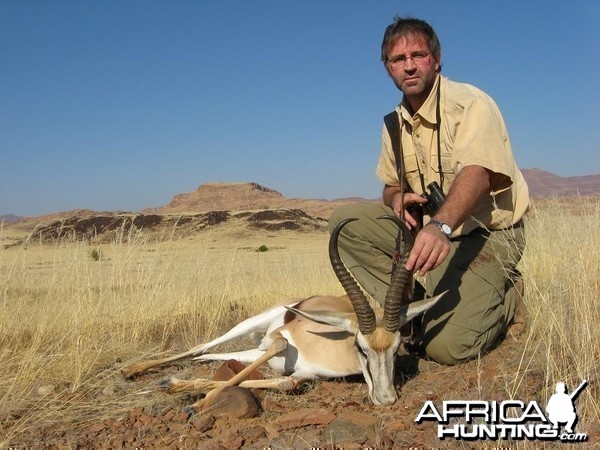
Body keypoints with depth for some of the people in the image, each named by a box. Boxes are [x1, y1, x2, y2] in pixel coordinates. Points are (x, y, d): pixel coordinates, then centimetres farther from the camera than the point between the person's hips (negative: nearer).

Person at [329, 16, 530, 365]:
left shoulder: (470, 104, -16)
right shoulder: (395, 123, 7)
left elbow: (477, 175, -33)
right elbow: (392, 185, 16)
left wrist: (441, 225, -52)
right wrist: (398, 198, -11)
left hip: (484, 234, -6)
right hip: (427, 230, 7)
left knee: (447, 344, -23)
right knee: (346, 220, -9)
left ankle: (505, 294, 7)